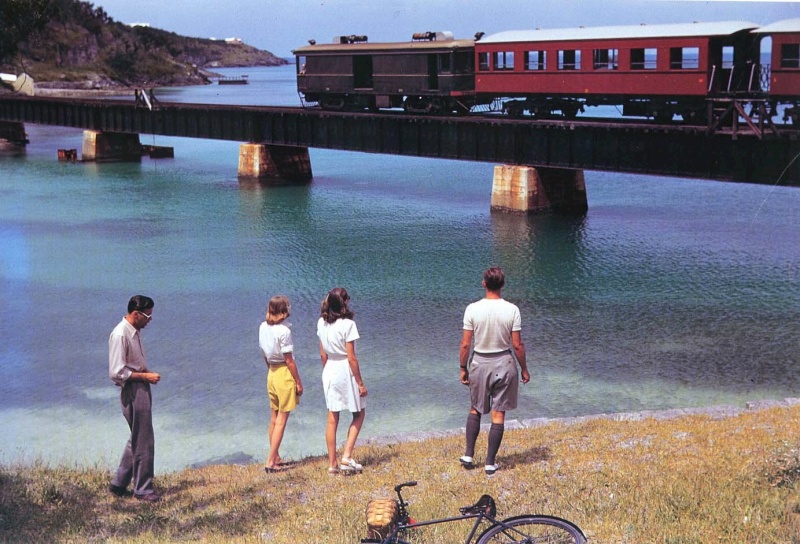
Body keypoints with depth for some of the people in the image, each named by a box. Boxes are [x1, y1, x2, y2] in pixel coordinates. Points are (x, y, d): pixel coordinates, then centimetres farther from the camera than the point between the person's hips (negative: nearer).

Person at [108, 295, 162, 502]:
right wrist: (145, 376, -18)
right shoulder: (120, 335, -19)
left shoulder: (135, 332, 10)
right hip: (132, 391, -10)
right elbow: (117, 373, -22)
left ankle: (119, 483, 26)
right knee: (143, 442, -2)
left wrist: (148, 373, 6)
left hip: (142, 388, 10)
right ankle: (143, 489, 9)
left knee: (137, 439, 17)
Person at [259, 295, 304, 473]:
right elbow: (289, 360, -16)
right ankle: (271, 461, -2)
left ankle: (275, 457, 27)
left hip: (271, 374, 7)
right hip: (285, 374, -7)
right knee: (281, 420, -1)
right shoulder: (284, 331, -19)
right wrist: (298, 382, -8)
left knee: (274, 418, 17)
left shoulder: (263, 327, 2)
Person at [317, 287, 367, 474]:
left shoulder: (322, 323, 1)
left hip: (329, 371, 6)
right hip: (345, 371, -6)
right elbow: (351, 358, -15)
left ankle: (332, 464, 15)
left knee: (332, 419, 11)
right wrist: (360, 383, -9)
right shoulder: (347, 324, -17)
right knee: (358, 415, 13)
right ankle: (347, 456, 4)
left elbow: (323, 354, 8)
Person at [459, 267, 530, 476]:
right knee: (498, 415, 6)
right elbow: (517, 345, -8)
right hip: (503, 364, -1)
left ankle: (469, 455, 19)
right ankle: (490, 463, 10)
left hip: (479, 364, 1)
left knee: (475, 409, 20)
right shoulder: (512, 310, -11)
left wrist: (463, 368, 7)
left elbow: (465, 344, -7)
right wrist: (524, 369, 5)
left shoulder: (472, 309, -10)